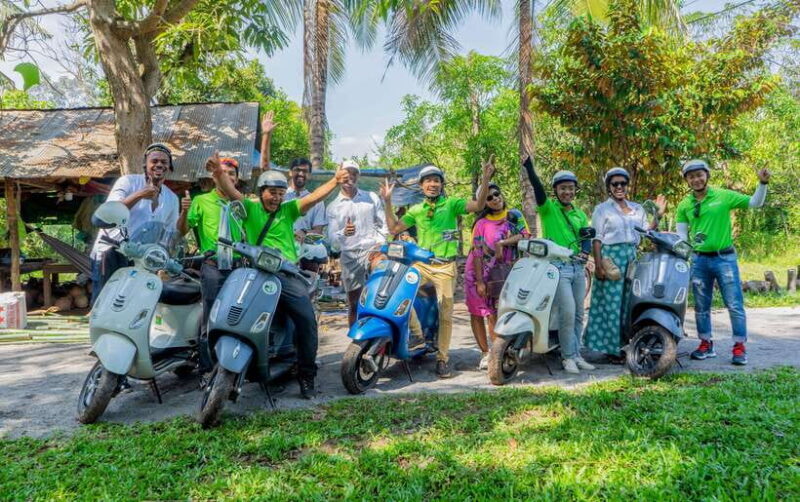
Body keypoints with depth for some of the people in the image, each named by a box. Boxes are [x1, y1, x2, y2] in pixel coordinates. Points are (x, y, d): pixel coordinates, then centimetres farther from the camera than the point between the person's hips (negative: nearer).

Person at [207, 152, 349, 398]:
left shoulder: (288, 210, 15)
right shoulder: (249, 208, 11)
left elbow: (313, 197, 2)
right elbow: (231, 191, -5)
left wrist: (335, 181, -12)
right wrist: (218, 173, -25)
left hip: (288, 274, 1)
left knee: (307, 319, -11)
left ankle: (306, 375, 0)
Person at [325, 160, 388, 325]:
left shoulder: (372, 197, 13)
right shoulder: (333, 207, 10)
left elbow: (384, 224, 11)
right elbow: (332, 239, 1)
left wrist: (380, 245, -6)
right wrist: (343, 233, -22)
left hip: (373, 251, -1)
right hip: (350, 257, 2)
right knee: (353, 305, 6)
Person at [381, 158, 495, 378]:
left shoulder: (451, 204, 3)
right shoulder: (416, 210, 14)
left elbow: (478, 205, -11)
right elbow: (394, 229, 12)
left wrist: (485, 179, -24)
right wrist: (387, 201, 6)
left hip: (445, 266, -2)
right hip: (421, 264, 2)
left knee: (446, 315, 2)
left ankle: (442, 358, 15)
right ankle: (417, 333, -4)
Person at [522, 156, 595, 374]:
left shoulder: (580, 214, 17)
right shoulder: (548, 208, -1)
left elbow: (587, 236, 12)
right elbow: (537, 187, -16)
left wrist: (585, 250, -10)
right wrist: (528, 164, -31)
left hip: (577, 267, 6)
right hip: (557, 267, -6)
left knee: (578, 314, 10)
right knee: (568, 311, -15)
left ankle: (576, 354, 21)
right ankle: (568, 356, -2)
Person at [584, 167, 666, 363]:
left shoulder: (638, 209, 18)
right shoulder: (602, 209, 3)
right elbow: (597, 238, -4)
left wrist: (658, 216, 5)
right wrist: (598, 263, -13)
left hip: (633, 258, 5)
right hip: (611, 258, -5)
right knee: (612, 303, -6)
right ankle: (611, 348, 0)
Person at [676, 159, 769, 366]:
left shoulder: (724, 196, -3)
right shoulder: (684, 205, 4)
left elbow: (755, 203, 0)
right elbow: (681, 235, 5)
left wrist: (762, 183, -16)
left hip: (725, 258, -3)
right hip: (699, 260, 3)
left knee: (734, 304, -1)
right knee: (701, 306, 10)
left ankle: (740, 346, 8)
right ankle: (706, 344, 22)